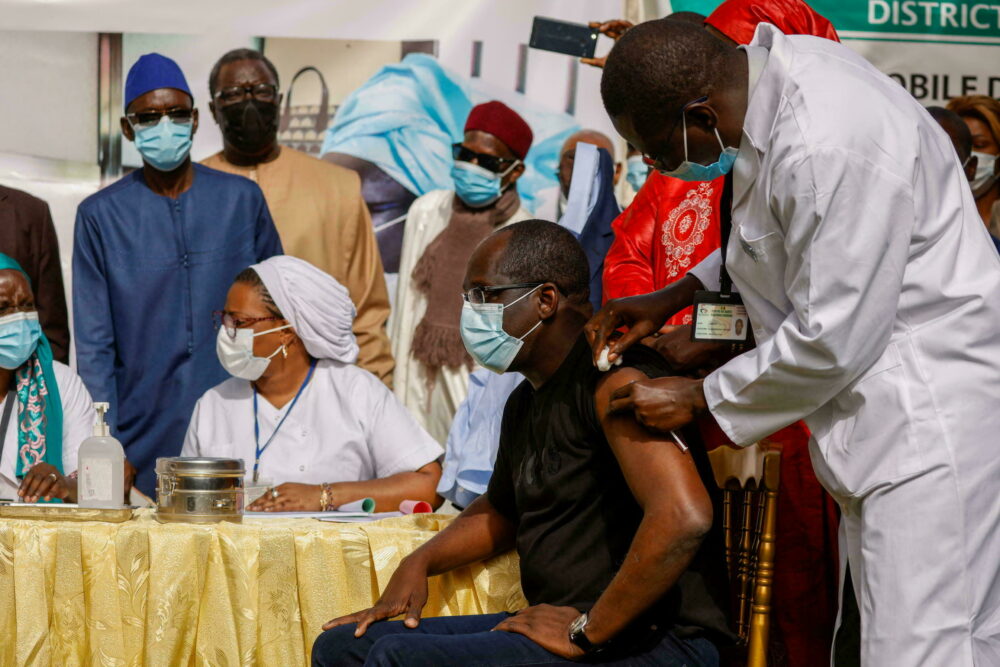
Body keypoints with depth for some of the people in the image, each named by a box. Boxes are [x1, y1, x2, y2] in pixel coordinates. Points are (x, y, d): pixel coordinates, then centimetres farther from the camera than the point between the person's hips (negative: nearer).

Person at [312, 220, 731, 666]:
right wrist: (419, 562, 15)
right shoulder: (525, 401, 16)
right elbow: (502, 511, 34)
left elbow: (685, 518, -31)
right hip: (563, 620, 10)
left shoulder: (611, 382, -17)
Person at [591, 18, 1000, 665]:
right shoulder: (778, 61, 4)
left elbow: (830, 342, -22)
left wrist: (700, 399, -8)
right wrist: (675, 296, 18)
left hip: (935, 413, -11)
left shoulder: (828, 151, -27)